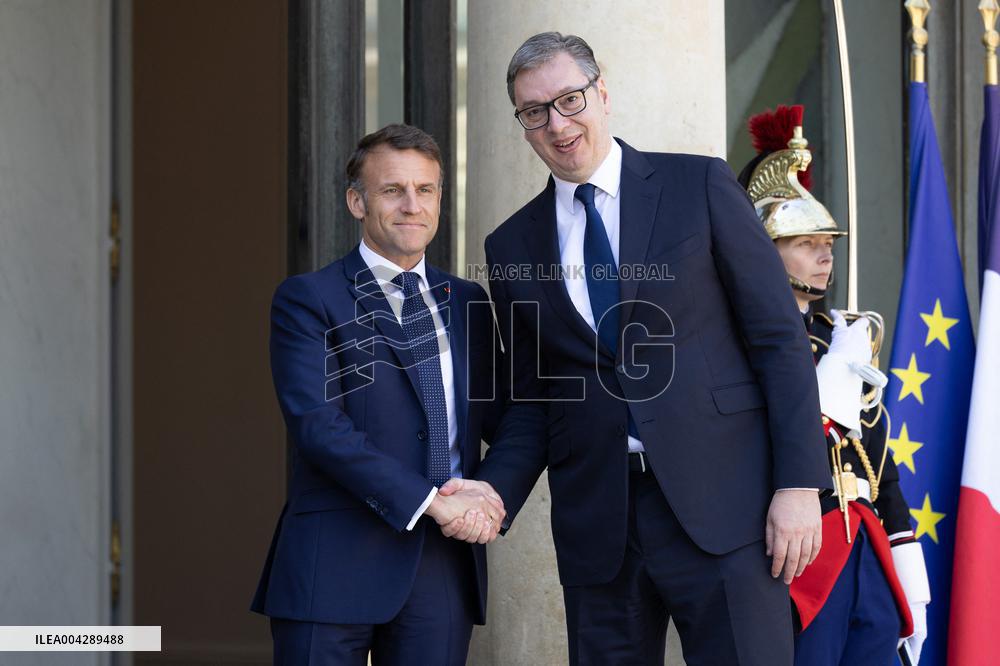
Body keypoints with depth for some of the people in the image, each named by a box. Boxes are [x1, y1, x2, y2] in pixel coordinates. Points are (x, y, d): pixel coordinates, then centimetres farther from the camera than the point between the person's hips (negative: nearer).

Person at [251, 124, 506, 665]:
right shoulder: (308, 300, 0)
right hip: (338, 560, -4)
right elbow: (316, 424, -12)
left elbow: (496, 416, 16)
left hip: (446, 559, 4)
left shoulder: (467, 303, 16)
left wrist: (489, 494, -6)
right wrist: (428, 499, -18)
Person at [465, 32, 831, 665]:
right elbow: (530, 399, 15)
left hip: (719, 501, -3)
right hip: (596, 527, 3)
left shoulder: (701, 185, 3)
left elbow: (781, 339, -1)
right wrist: (493, 495, -4)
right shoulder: (512, 246, 12)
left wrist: (800, 483, -9)